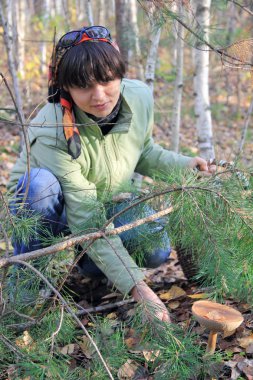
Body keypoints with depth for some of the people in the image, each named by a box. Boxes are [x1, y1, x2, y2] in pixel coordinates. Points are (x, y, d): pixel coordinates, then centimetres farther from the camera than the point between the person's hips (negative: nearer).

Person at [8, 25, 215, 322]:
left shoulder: (141, 97, -20)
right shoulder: (51, 132, -36)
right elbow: (87, 222, -37)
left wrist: (181, 164, -15)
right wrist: (136, 286, -41)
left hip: (108, 201, 4)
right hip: (46, 205, -4)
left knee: (156, 251, -21)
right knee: (41, 182, -39)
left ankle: (89, 263, 10)